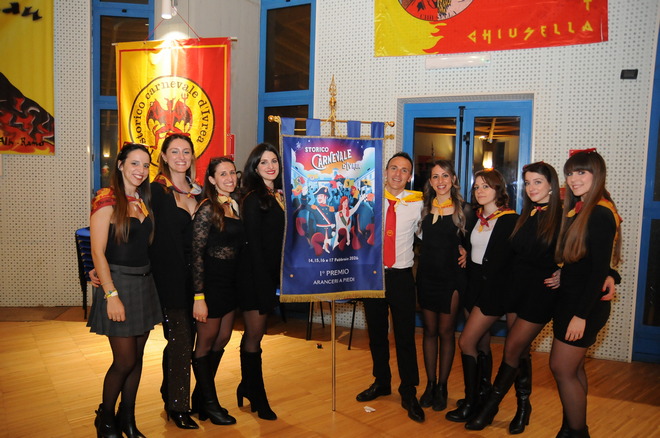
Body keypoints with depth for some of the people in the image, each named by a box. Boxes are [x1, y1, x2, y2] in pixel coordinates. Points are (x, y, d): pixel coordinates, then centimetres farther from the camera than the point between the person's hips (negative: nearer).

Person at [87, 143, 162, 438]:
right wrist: (111, 295, -18)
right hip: (118, 282, -6)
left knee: (137, 358, 12)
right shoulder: (107, 200, -10)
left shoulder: (144, 201, 10)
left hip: (144, 283, 6)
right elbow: (98, 252, -14)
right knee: (125, 361, -1)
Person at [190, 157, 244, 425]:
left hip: (229, 283, 8)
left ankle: (202, 397, 31)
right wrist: (198, 296, -20)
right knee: (206, 341, 7)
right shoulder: (207, 209, -14)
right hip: (211, 282, -8)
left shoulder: (233, 206, 9)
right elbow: (196, 253, -17)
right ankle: (209, 403, 22)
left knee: (222, 339, 15)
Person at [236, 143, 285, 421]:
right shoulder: (254, 199, -11)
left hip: (272, 273, 7)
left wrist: (279, 277, 7)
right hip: (255, 274, -7)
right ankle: (257, 398, 17)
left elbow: (281, 239, 11)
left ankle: (247, 387, 30)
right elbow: (254, 244, -15)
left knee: (255, 334, 16)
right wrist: (264, 281, -17)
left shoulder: (280, 196, 11)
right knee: (254, 336, 4)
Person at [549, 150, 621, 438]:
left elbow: (600, 270, -20)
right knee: (573, 368, 15)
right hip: (569, 299, 8)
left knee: (561, 368, -2)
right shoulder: (579, 209, 9)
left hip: (586, 305, -8)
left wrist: (581, 314, -20)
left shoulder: (601, 213, -17)